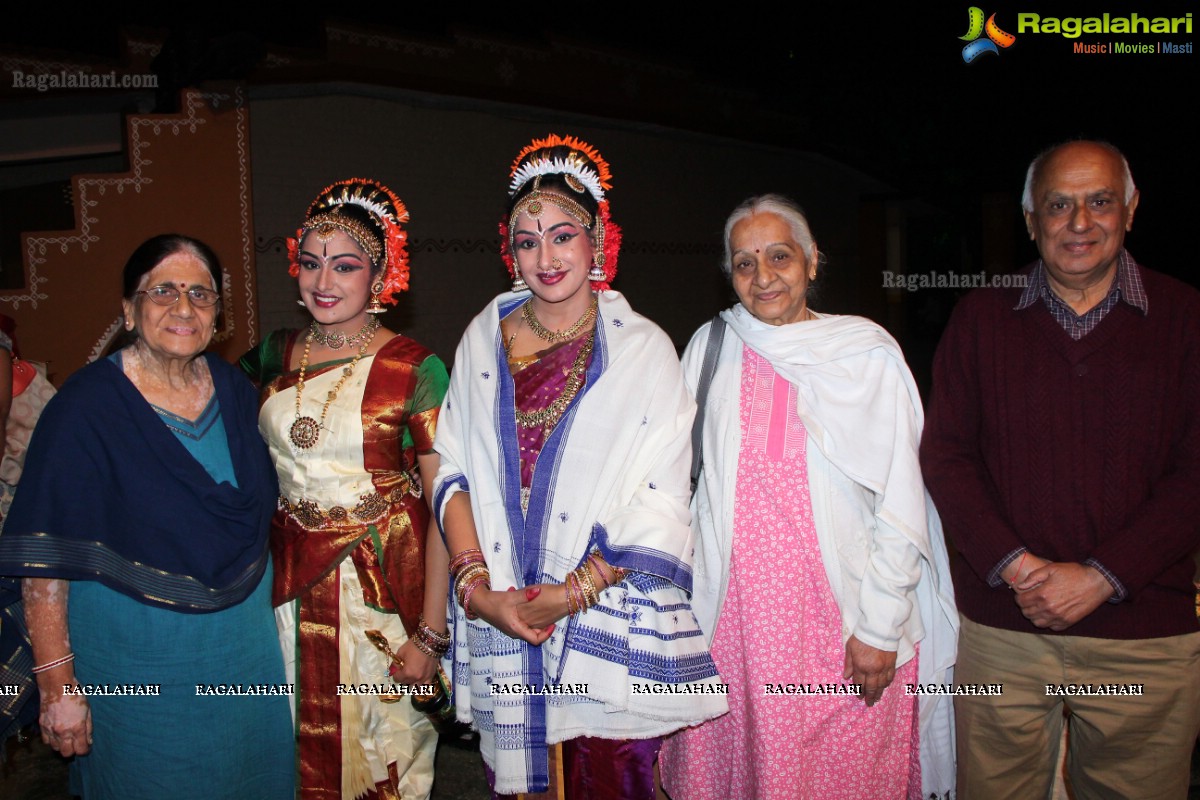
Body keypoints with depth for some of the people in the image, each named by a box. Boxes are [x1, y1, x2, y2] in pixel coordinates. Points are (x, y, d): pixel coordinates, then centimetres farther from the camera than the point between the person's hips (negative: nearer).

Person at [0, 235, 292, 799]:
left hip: (247, 647, 5)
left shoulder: (234, 390, -1)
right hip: (138, 669, -5)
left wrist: (259, 609, 12)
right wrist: (58, 685, -17)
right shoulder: (87, 406, -18)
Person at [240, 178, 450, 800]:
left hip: (383, 582, -4)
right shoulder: (276, 355, 3)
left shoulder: (413, 367, -11)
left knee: (384, 750, 9)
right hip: (289, 581, 4)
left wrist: (430, 632, -16)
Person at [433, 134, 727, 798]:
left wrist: (570, 594, -15)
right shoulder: (483, 338, 5)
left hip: (607, 624, -2)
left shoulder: (644, 350, -3)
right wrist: (477, 585, -10)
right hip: (499, 617, 2)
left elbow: (657, 507, -9)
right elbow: (453, 470, 2)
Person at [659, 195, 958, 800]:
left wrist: (880, 626, -8)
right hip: (733, 610, 2)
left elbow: (900, 505, -3)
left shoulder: (869, 355, -2)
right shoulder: (710, 348, 4)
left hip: (841, 621, -1)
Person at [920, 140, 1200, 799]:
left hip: (1146, 636, 0)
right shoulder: (982, 317, 4)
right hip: (1000, 628, 1)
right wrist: (1013, 565, -11)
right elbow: (945, 453, 0)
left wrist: (1100, 578, -13)